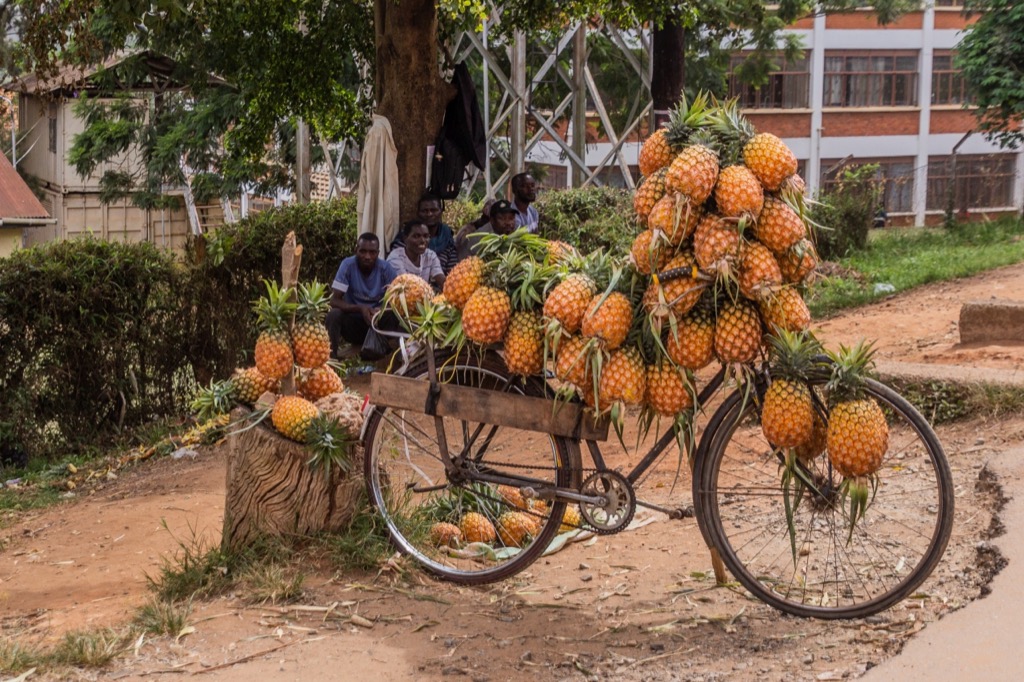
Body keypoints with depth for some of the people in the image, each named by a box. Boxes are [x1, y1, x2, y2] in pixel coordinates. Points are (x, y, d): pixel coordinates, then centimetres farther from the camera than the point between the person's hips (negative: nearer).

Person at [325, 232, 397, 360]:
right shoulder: (348, 265, -14)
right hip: (353, 320, -1)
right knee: (333, 315, -30)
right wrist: (360, 308, -36)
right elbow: (334, 301, -18)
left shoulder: (386, 268, -11)